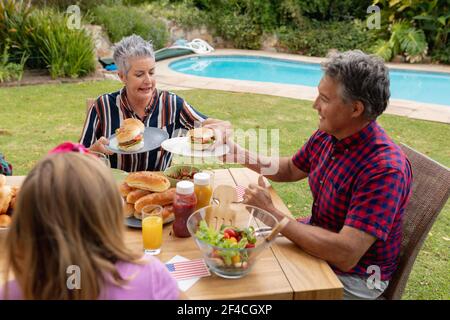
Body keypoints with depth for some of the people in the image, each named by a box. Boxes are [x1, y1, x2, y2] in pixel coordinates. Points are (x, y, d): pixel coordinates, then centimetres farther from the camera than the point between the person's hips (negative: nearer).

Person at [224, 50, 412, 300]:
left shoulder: (385, 169, -32)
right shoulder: (327, 135, -7)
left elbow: (345, 255, -37)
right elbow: (291, 170, 12)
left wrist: (272, 214, -31)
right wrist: (242, 155, -2)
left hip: (352, 277, -7)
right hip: (317, 241, 7)